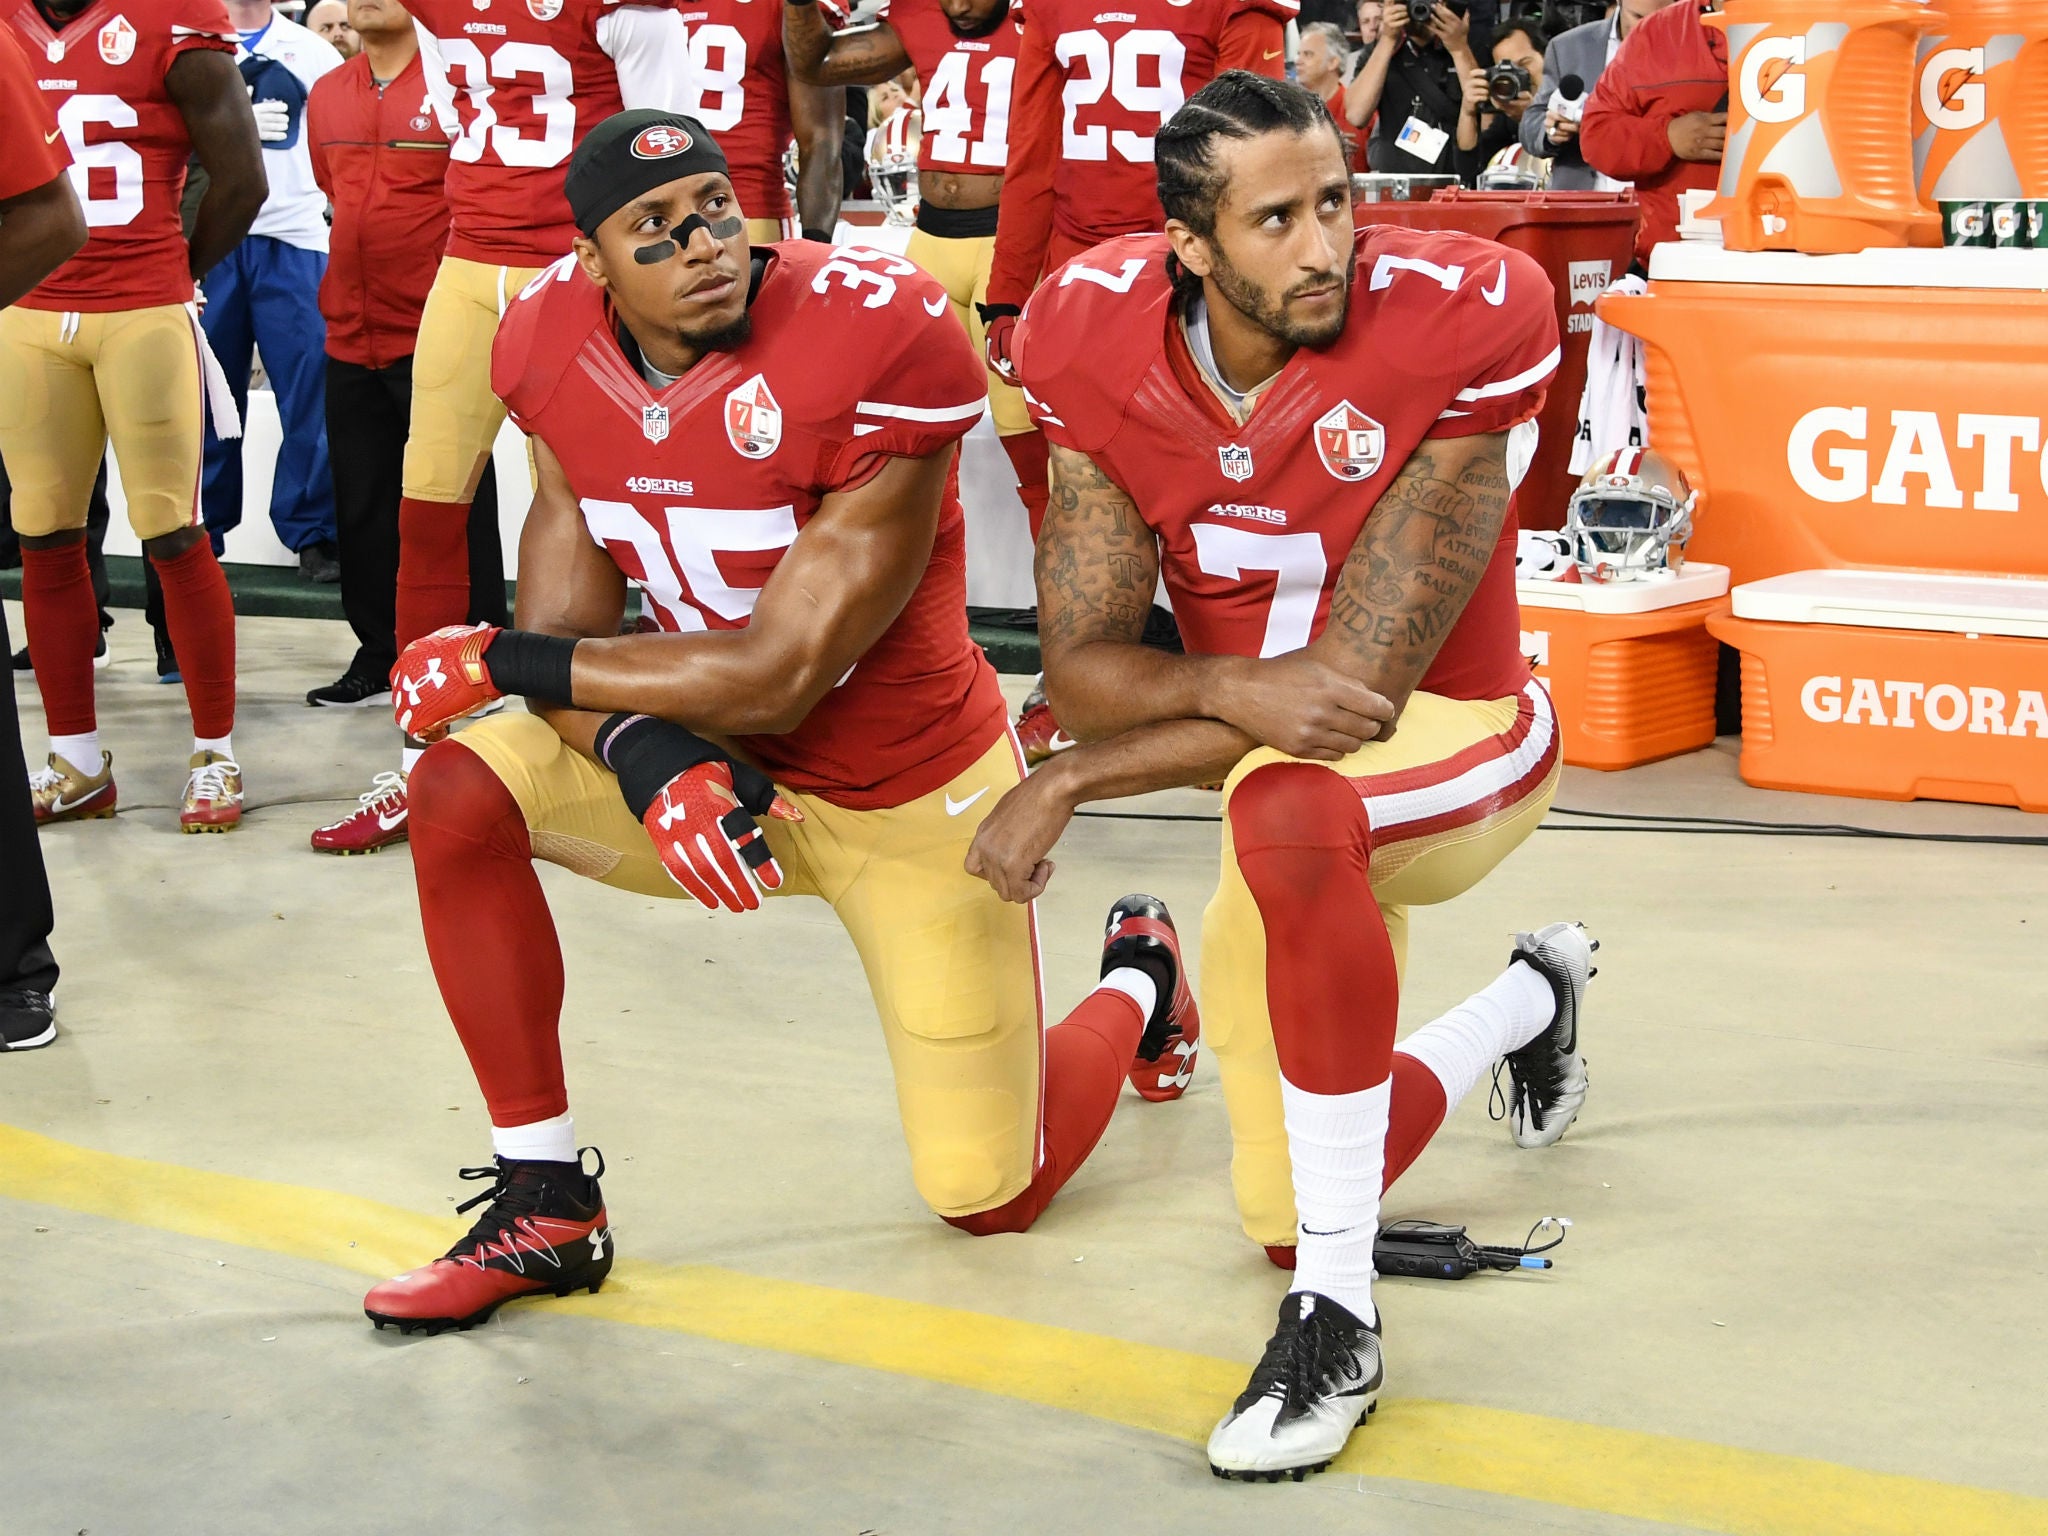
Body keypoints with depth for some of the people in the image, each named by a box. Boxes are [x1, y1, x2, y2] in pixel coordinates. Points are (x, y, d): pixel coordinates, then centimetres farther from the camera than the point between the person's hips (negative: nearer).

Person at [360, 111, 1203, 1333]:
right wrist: (645, 756, -32)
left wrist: (501, 661, -21)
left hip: (911, 796, -5)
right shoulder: (564, 357, -11)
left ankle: (1137, 979, 36)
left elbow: (778, 679, -28)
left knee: (992, 1198, 1)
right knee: (459, 795, -19)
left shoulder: (874, 349, -29)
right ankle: (545, 1210, -7)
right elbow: (567, 640, -8)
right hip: (717, 769, 5)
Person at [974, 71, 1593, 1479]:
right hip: (1287, 786, 6)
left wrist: (1063, 785, -25)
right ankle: (1535, 999, 48)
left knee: (1287, 807, -43)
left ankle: (1336, 1322, -30)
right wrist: (1228, 687, -36)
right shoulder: (1102, 344, -14)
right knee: (1291, 1215, 16)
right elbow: (1080, 661, -13)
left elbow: (1360, 676, -28)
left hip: (1452, 742, -5)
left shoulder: (1456, 324, -27)